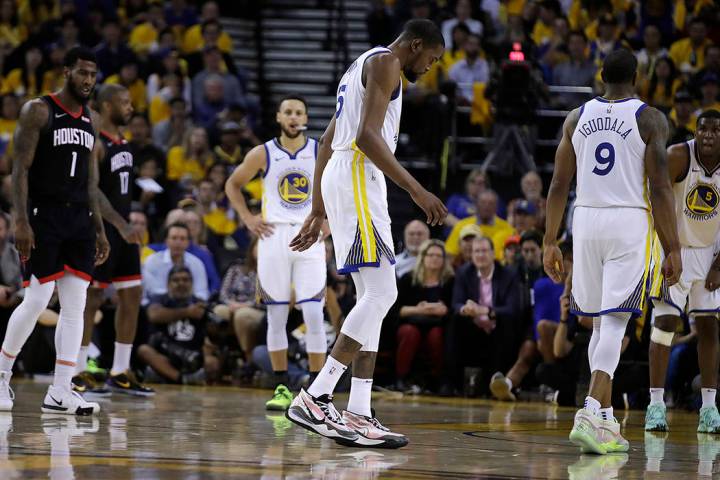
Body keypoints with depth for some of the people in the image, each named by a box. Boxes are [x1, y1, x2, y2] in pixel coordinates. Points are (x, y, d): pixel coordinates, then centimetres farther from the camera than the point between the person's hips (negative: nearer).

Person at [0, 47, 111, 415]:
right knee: (36, 301, -8)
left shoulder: (91, 120, 14)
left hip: (79, 218, 6)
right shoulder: (39, 111, -5)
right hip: (44, 216, -6)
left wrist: (99, 229, 14)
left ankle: (60, 393, -1)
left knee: (75, 307, -1)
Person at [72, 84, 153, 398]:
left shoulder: (123, 143, 14)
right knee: (92, 298, -5)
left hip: (123, 229, 9)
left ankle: (120, 373, 11)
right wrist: (121, 225, -29)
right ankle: (77, 373, 1)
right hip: (102, 229, -9)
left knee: (132, 295, 7)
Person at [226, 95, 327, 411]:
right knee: (276, 317, 3)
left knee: (314, 316, -9)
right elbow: (233, 185, 14)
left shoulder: (322, 153, 1)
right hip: (274, 235, 1)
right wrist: (247, 218, 3)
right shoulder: (262, 155, 1)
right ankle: (282, 388, 10)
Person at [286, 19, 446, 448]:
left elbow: (326, 145, 27)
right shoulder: (385, 62, -5)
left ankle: (359, 415, 3)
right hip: (358, 177, -11)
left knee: (375, 298, 8)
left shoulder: (364, 66, 26)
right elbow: (367, 135, -19)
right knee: (381, 294, -14)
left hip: (339, 180, 11)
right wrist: (416, 190, -21)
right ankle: (315, 399, -18)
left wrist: (318, 212, 28)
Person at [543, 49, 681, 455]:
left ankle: (606, 421, 17)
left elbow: (560, 185, 8)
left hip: (586, 221, 4)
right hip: (630, 222, -4)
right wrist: (673, 249, -5)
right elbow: (660, 188, -8)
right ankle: (590, 414, -25)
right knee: (614, 324, -9)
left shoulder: (577, 118, 9)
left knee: (600, 323, 15)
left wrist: (551, 242, 14)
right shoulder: (650, 119, -3)